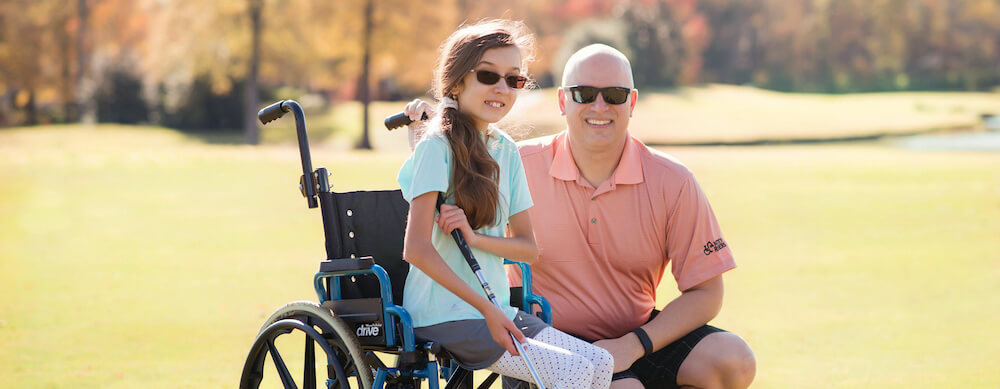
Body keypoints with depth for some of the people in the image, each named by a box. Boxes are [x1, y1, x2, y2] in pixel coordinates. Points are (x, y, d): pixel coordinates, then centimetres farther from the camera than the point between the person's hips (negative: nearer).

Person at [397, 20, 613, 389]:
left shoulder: (506, 150, 10)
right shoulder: (438, 146, -12)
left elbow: (528, 247, 8)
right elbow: (416, 249, -19)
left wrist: (474, 236, -13)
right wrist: (487, 309, -21)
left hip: (496, 309, 7)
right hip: (444, 315, -7)